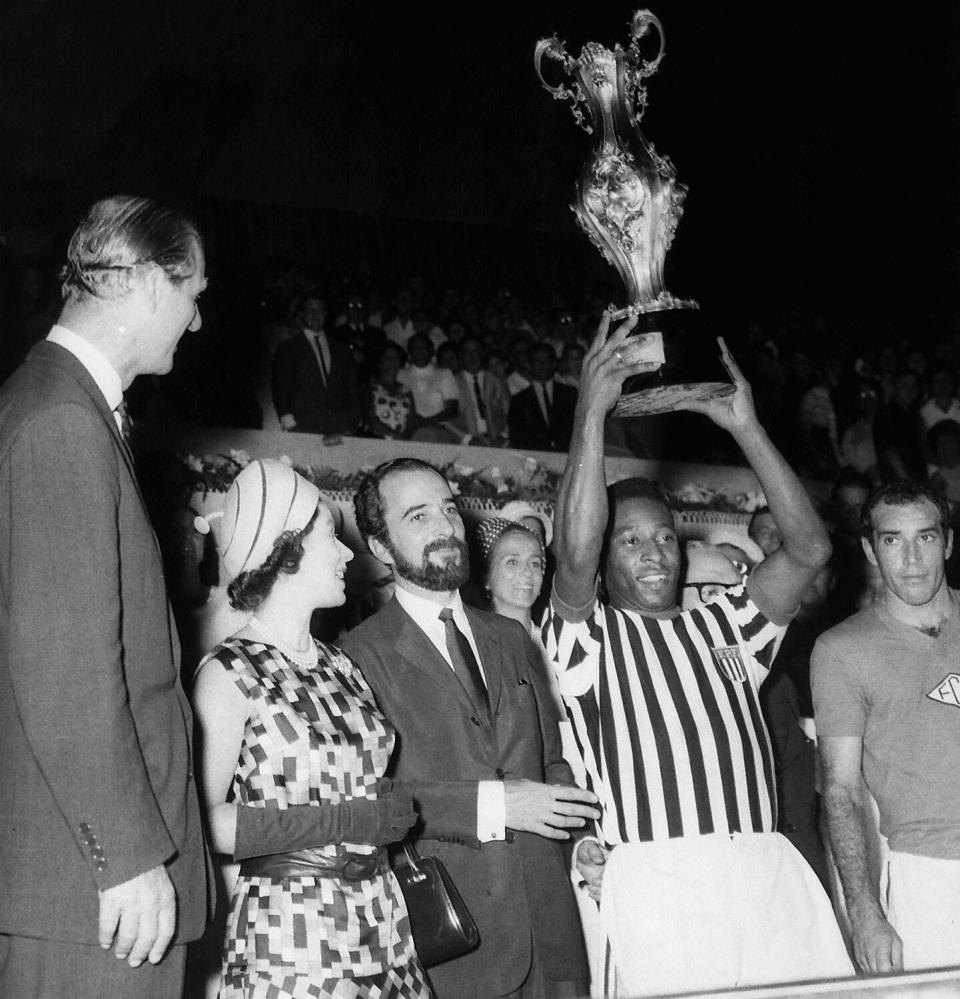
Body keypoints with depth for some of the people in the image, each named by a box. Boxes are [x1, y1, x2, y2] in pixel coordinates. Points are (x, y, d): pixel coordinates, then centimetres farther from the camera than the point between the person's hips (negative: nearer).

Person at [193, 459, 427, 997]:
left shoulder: (341, 664, 10)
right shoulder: (228, 674, -9)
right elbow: (201, 821, -19)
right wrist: (347, 819, -17)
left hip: (383, 918, 6)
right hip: (291, 932, -6)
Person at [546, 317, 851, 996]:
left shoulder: (722, 627, 22)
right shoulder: (591, 635, 9)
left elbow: (809, 548, 10)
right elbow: (573, 553, -12)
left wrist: (745, 426, 4)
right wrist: (592, 409, -13)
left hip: (770, 870, 4)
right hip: (658, 880, -4)